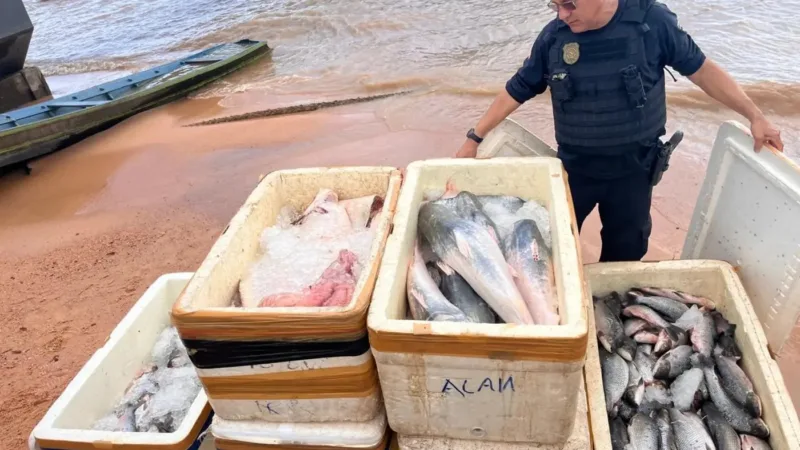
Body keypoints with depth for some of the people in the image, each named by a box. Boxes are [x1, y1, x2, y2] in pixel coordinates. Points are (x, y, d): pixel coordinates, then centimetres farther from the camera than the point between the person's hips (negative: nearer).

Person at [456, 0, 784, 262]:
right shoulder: (554, 36, -9)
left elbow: (700, 69, -3)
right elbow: (517, 90, -1)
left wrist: (754, 115, -6)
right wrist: (475, 137, 0)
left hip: (632, 168, 0)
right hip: (574, 166, 1)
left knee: (625, 251, 14)